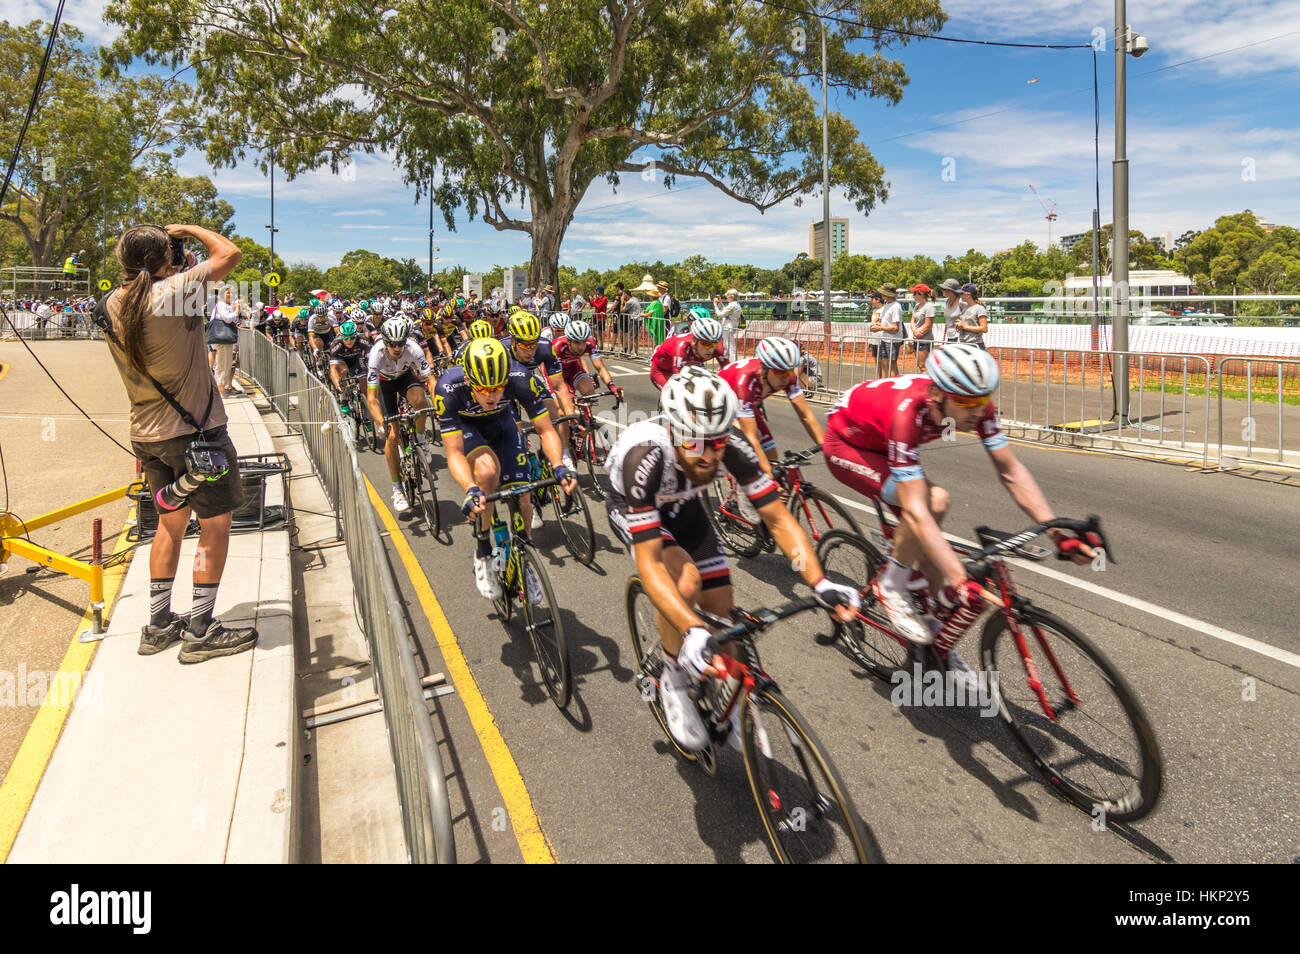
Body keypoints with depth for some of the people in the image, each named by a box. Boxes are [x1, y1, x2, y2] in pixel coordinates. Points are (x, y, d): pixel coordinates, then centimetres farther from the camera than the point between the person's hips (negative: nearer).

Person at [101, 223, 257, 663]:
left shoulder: (111, 305, 3)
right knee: (215, 524, 3)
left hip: (147, 434, 8)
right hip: (193, 431, -7)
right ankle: (200, 630, 6)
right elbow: (230, 252, -10)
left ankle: (158, 625, 23)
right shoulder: (175, 292, -18)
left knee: (171, 521, 18)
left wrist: (181, 268, 15)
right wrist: (190, 229, 6)